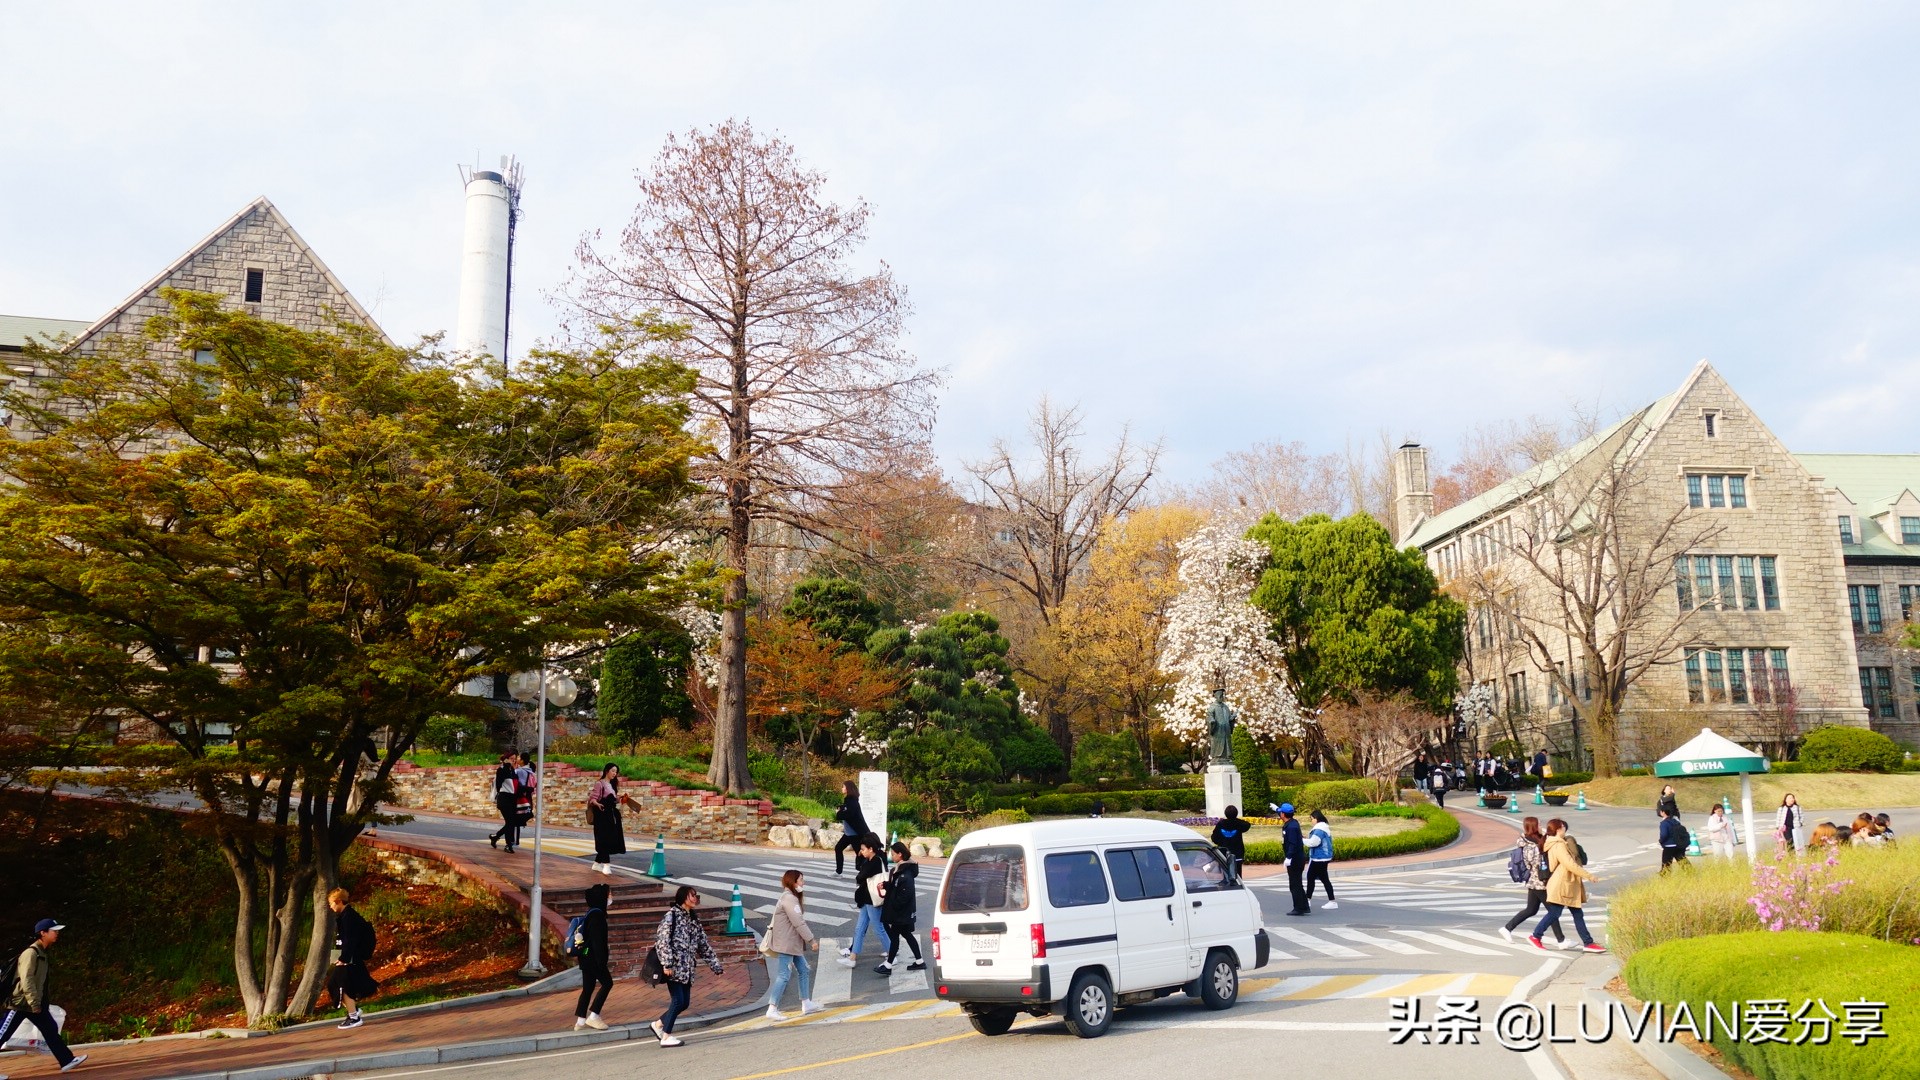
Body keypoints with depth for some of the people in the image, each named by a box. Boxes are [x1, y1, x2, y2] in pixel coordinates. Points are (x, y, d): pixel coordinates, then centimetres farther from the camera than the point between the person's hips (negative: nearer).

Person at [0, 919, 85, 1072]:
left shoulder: (42, 954, 13)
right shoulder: (31, 952, -17)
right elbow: (26, 979, -24)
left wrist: (39, 1003, 17)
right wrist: (34, 1003, -25)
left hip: (36, 1003, 10)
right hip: (20, 1003, -10)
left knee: (51, 1030, 7)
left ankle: (67, 1060, 8)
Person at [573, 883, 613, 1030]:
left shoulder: (591, 913, 12)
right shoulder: (597, 915, -18)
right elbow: (597, 940, -21)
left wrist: (603, 959, 24)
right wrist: (602, 961, -20)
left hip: (587, 957, 9)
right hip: (593, 958, -9)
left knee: (588, 987, 11)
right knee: (607, 983, 0)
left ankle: (580, 1020, 13)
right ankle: (593, 1016, 1)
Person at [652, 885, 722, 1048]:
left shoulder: (694, 919, 17)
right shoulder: (672, 915, -5)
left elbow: (704, 944, 20)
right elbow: (663, 940, -13)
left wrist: (715, 965, 17)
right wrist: (666, 964, -21)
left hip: (687, 968, 8)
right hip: (674, 967, -8)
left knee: (684, 1003, 6)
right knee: (678, 1000, -9)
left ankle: (658, 1024, 23)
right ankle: (666, 1037, 1)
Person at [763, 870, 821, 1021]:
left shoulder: (792, 898, 16)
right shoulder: (789, 898, -17)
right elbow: (799, 923, -21)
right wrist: (811, 940, -15)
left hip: (793, 943, 11)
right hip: (786, 944, -11)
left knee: (804, 970, 13)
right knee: (784, 975, -9)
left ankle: (806, 1005, 20)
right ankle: (772, 1009, -6)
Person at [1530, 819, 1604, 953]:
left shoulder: (1560, 843, 16)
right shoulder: (1558, 845, -18)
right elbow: (1571, 865, -22)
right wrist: (1589, 876, -17)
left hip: (1568, 886, 10)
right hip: (1560, 887, -10)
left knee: (1578, 914, 9)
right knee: (1554, 913, -5)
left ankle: (1588, 943, 11)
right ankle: (1535, 936, 5)